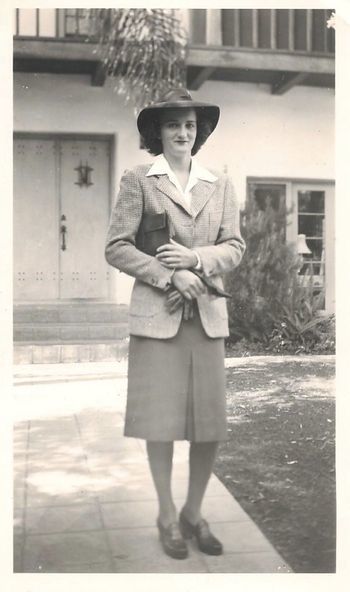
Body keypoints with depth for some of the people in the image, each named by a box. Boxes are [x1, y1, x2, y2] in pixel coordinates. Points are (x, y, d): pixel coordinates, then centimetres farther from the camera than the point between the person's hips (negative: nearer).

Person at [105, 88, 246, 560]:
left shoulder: (220, 185, 13)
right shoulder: (138, 181, 3)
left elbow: (235, 247, 8)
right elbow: (116, 247, -3)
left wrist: (195, 259, -11)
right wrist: (169, 275, -12)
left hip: (208, 313, 3)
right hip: (158, 312, -3)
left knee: (211, 420, 3)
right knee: (161, 418, 1)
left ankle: (194, 513, 22)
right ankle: (167, 516, 21)